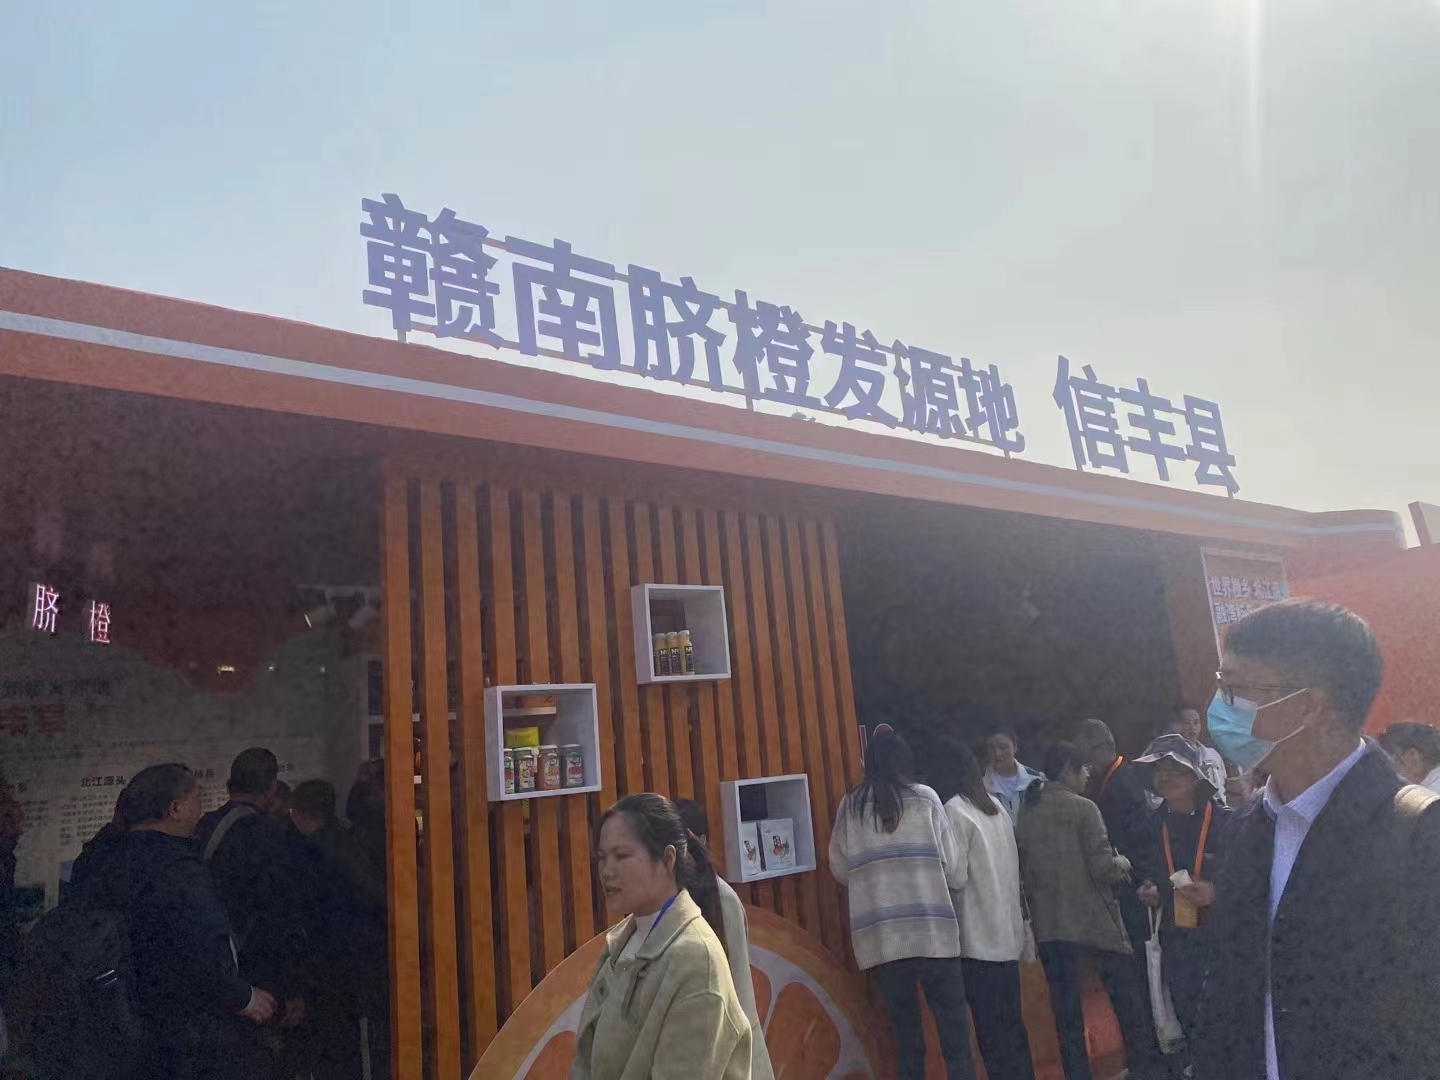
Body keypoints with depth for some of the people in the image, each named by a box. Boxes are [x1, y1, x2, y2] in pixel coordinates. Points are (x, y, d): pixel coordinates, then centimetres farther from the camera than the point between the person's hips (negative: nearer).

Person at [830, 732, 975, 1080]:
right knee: (954, 1031, 4)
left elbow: (840, 868, 12)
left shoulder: (850, 806, 6)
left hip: (880, 939, 2)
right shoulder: (925, 798, 2)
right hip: (932, 933, -2)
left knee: (905, 1032, 10)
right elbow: (953, 868, 4)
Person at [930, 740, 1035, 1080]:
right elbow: (1009, 868, 14)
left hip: (979, 938, -8)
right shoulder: (995, 806, 11)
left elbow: (955, 876, -15)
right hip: (1007, 933, 8)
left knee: (993, 1031, -1)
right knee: (1010, 1024, 15)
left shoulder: (955, 811, -13)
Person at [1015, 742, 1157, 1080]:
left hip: (1048, 928, 5)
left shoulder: (1025, 815, 6)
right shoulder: (1083, 808, -10)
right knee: (1129, 1001, 12)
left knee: (1067, 1013, 11)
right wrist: (1123, 863, 7)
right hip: (1096, 923, -5)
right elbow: (1104, 869, -13)